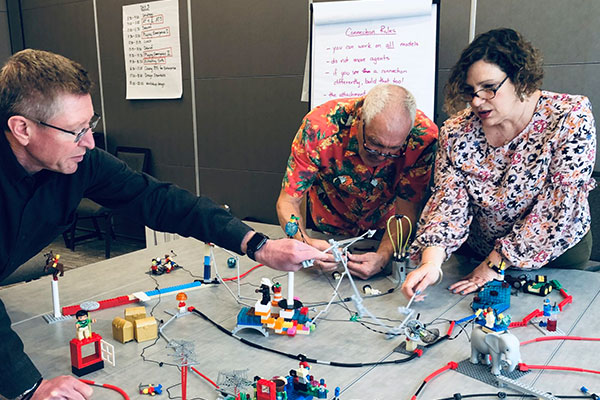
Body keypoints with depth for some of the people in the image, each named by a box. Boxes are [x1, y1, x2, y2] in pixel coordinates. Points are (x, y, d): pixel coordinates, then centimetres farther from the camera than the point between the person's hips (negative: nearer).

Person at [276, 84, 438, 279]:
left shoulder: (422, 135, -27)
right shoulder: (319, 126, -29)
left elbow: (406, 211, -18)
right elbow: (288, 201, -23)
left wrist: (383, 256, -37)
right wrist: (305, 243, -43)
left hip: (385, 235, 0)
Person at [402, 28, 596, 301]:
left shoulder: (570, 118, -16)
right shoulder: (457, 132, -9)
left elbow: (558, 209, -19)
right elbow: (448, 204, -13)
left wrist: (497, 263, -19)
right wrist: (431, 262, -31)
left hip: (556, 253, -1)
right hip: (476, 254, 1)